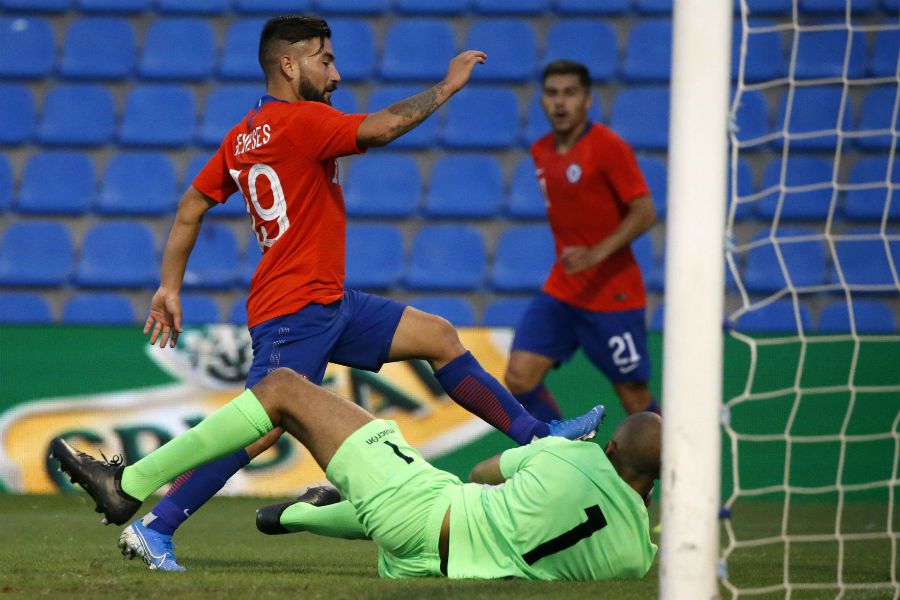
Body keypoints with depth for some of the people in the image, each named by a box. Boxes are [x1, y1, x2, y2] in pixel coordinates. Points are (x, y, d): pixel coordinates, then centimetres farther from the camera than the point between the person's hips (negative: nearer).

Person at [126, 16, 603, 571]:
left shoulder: (242, 136, 13)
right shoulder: (299, 121, -14)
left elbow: (192, 206, 15)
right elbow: (381, 128, -23)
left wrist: (170, 287, 16)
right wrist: (447, 86, -11)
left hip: (328, 304, 11)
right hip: (295, 310, -11)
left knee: (438, 336, 13)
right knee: (262, 427, -16)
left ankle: (536, 436, 16)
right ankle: (154, 529, -13)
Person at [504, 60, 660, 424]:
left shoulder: (609, 147, -13)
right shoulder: (541, 152, 9)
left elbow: (644, 213, -19)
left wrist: (596, 254, -29)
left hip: (612, 295, -6)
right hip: (560, 293, 7)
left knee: (634, 397, -1)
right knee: (519, 377, -8)